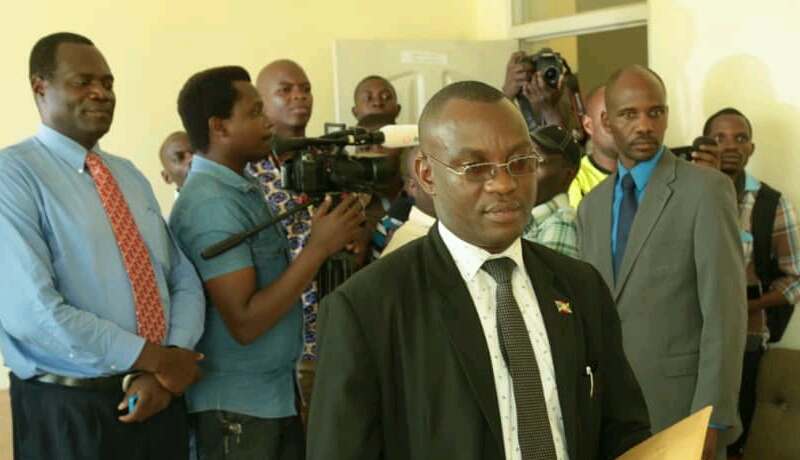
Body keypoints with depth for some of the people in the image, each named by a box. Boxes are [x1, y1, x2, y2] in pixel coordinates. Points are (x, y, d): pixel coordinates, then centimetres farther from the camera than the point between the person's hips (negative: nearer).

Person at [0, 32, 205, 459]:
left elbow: (183, 280, 7)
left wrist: (165, 371, -11)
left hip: (157, 398, 6)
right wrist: (155, 359, -16)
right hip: (69, 413, -6)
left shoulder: (130, 175, 11)